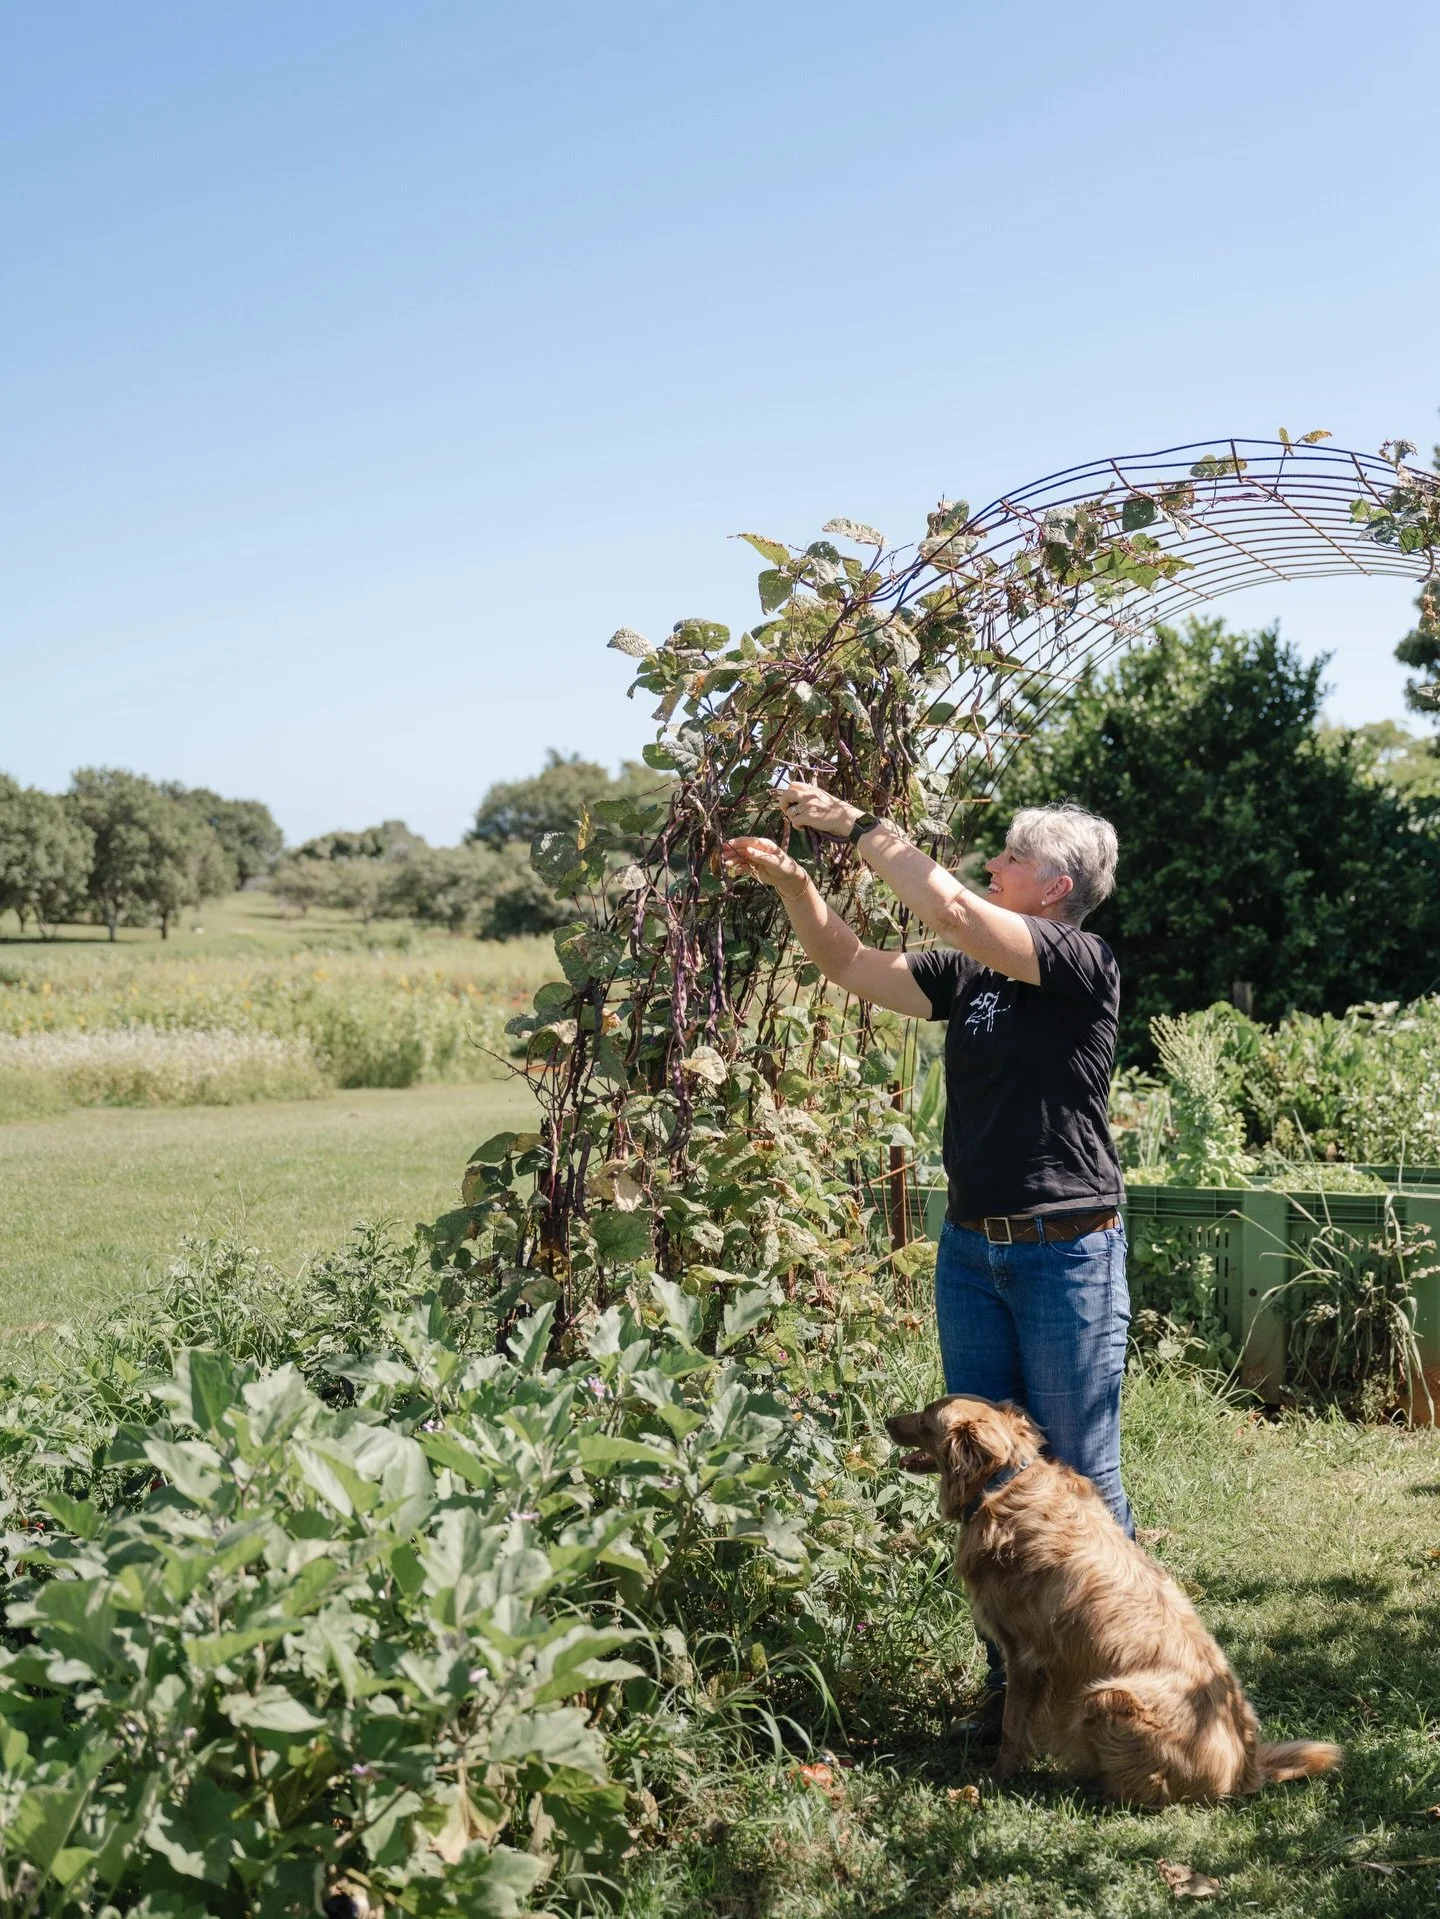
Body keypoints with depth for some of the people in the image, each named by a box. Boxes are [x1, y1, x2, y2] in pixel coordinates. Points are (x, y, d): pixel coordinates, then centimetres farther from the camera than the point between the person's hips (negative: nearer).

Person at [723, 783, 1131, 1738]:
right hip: (971, 1248, 7)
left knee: (1081, 1477, 2)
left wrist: (859, 825, -13)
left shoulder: (1085, 966, -11)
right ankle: (1011, 1676, 22)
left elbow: (950, 909, -21)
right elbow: (852, 964, 12)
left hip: (1067, 1253, -7)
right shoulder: (970, 976, 9)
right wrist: (795, 884, -3)